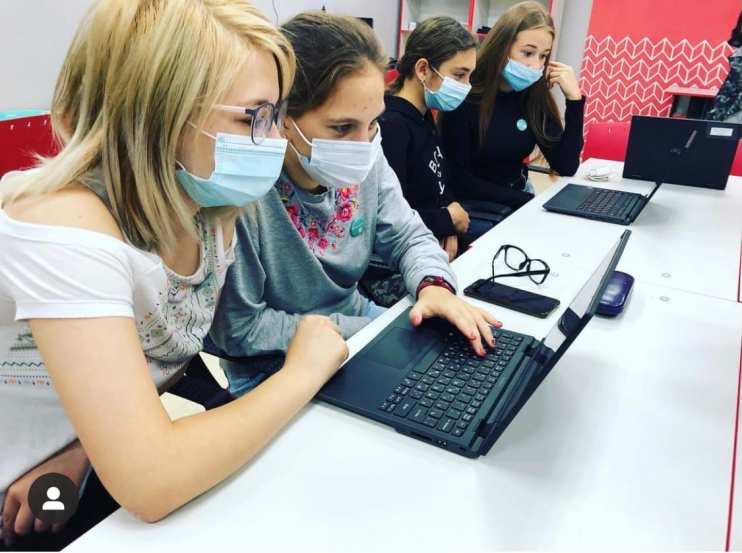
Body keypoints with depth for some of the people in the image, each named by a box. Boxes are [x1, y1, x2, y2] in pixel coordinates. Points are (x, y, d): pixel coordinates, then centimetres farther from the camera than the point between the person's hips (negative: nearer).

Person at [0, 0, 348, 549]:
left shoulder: (212, 213, -9)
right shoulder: (63, 224, -29)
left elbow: (161, 364, 2)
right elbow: (150, 483, -34)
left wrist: (85, 449, -15)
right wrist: (303, 372, -23)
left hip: (107, 470, 5)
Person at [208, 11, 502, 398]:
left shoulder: (365, 162, -10)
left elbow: (408, 236, 0)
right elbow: (238, 329, -23)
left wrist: (434, 285, -24)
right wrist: (368, 332, -22)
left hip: (355, 315, 6)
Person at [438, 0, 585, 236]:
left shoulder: (534, 96, -2)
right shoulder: (467, 96, -18)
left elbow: (566, 167, -5)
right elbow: (459, 180, -15)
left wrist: (574, 98, -12)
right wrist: (528, 202, -18)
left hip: (519, 198, 6)